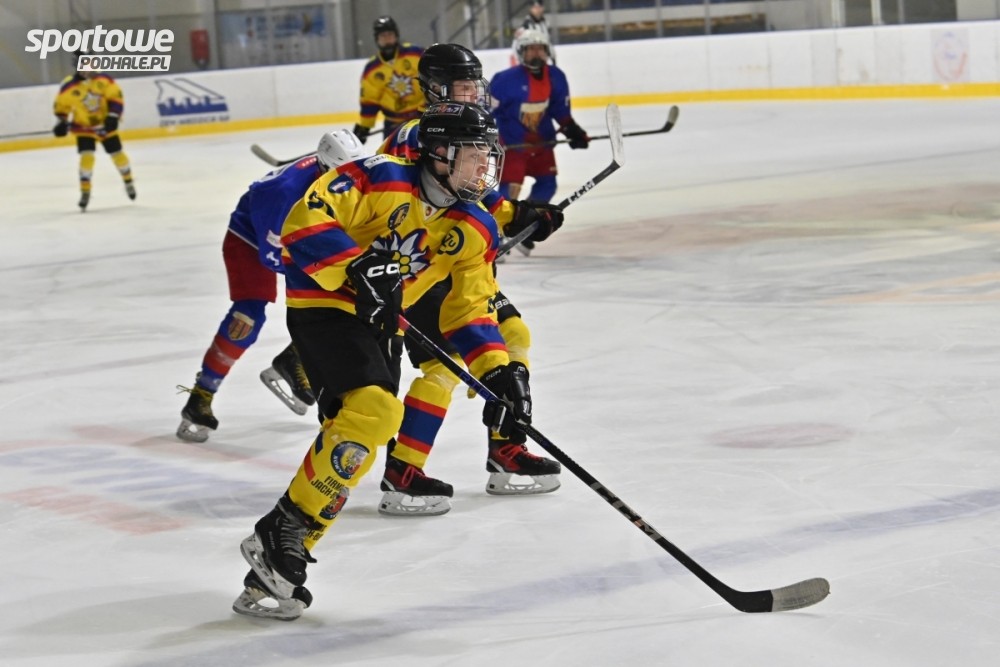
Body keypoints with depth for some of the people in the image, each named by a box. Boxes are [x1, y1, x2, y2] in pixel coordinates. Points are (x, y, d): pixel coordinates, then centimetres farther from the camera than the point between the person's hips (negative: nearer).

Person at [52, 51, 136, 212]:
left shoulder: (103, 79, -16)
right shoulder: (69, 86, -20)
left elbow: (116, 97, -9)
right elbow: (61, 105, -5)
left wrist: (113, 116, -17)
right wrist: (62, 122, -13)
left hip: (105, 124, 2)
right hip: (83, 127, -2)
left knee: (117, 154, 8)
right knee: (87, 156, -17)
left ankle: (128, 181, 35)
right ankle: (85, 192, -5)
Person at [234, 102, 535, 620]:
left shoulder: (475, 232, 3)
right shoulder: (382, 179, -17)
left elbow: (470, 309, 7)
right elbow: (305, 221, -24)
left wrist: (499, 371, -8)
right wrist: (358, 269, -34)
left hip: (381, 322, 8)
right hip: (323, 302, -8)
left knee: (356, 434, 4)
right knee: (374, 409, -26)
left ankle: (269, 578, 11)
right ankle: (279, 534, -16)